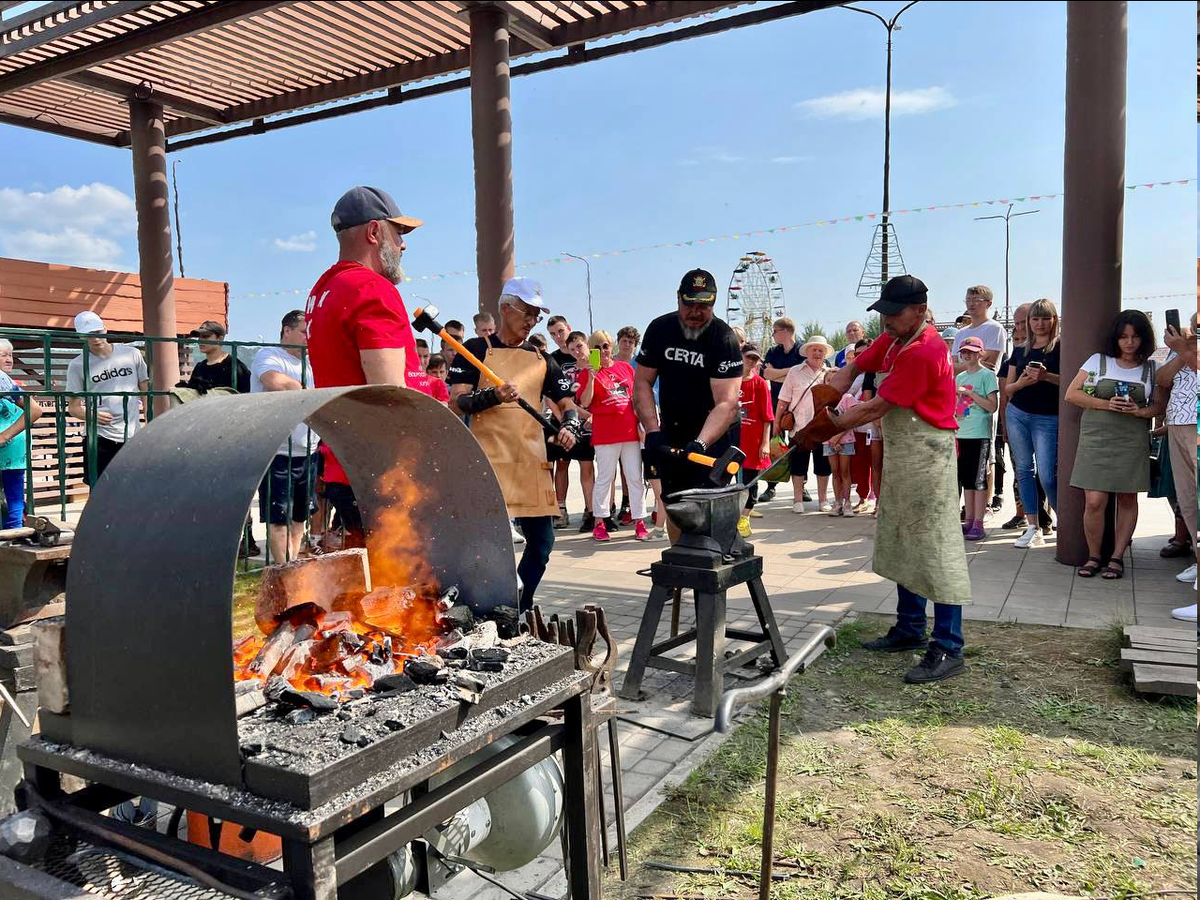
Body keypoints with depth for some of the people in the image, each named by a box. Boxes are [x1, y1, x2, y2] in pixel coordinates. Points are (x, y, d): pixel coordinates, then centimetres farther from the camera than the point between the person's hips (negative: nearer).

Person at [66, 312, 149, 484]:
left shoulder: (132, 354, 4)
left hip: (132, 437, 2)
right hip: (100, 438, -1)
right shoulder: (78, 365, 0)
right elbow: (73, 407, 3)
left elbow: (146, 391, 11)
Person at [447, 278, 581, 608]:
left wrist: (570, 426, -7)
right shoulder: (476, 349, 3)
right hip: (488, 460, -5)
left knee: (542, 540, 6)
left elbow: (567, 404, 16)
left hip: (532, 461, 5)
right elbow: (456, 403, -5)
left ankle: (520, 610, 23)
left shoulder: (541, 360, 17)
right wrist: (492, 397, -23)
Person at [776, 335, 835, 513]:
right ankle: (798, 500, 15)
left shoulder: (830, 373, 9)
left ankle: (822, 500, 21)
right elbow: (783, 400, 2)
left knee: (823, 466, 8)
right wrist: (777, 422, -2)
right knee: (798, 465, 4)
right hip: (799, 427, -2)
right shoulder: (795, 372, 4)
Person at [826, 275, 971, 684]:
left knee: (935, 547, -8)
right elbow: (851, 370, 10)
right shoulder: (892, 339, 8)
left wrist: (830, 425, -9)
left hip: (927, 455, -10)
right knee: (903, 544, 16)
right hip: (898, 452, 10)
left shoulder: (923, 353, -21)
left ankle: (948, 650, -3)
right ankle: (909, 630, 28)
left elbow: (876, 408, -19)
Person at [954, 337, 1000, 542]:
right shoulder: (959, 377, 15)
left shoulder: (987, 375, -4)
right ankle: (969, 521, 17)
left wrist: (969, 393, -15)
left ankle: (978, 524, -1)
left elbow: (993, 405, -12)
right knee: (966, 479, 9)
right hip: (961, 434, 6)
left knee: (978, 479, -4)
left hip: (980, 435, -6)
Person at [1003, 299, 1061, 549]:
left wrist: (1047, 376, -23)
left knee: (1047, 476, -8)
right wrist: (1020, 382, -8)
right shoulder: (1019, 350, 12)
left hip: (1048, 418, -4)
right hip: (1017, 414, 5)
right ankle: (1033, 527, 12)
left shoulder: (1061, 347, 0)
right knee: (1023, 470, 5)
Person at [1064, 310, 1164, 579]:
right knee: (1094, 501, -8)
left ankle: (1117, 557, 16)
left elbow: (1161, 405, 9)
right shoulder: (1098, 360, 4)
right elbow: (1071, 394, 1)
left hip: (1133, 442, 2)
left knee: (1127, 500, 5)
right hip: (1096, 439, -2)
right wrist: (1106, 404, -11)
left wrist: (1140, 411, -13)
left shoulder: (1151, 368, 8)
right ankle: (1094, 556, 8)